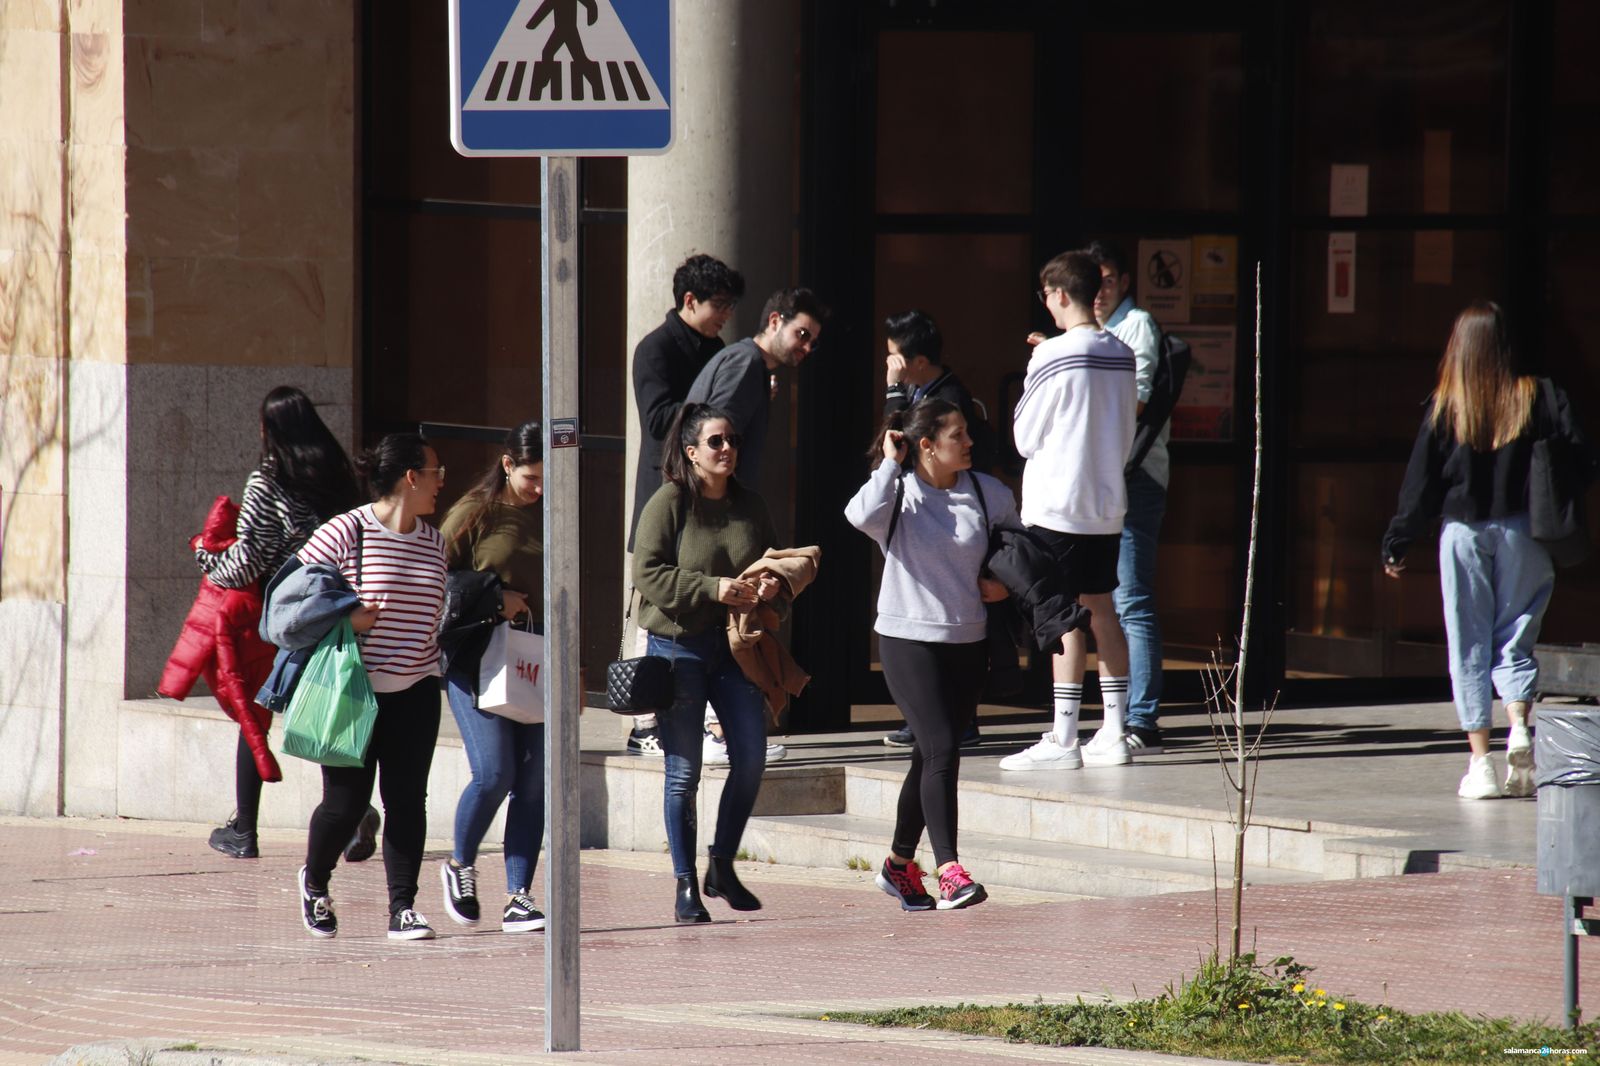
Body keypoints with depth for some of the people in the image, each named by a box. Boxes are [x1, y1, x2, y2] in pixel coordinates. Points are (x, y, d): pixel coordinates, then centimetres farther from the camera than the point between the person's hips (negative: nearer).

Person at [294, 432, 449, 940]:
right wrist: (344, 618, -17)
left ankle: (403, 908, 6)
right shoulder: (346, 532, -9)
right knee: (346, 800, -1)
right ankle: (314, 881, 27)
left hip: (415, 691, 5)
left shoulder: (434, 542, 11)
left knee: (407, 801, 0)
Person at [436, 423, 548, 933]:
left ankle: (517, 899, 2)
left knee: (533, 783, -1)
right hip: (478, 661, -4)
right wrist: (491, 599, -15)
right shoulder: (475, 513, -3)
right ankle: (460, 866, 14)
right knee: (494, 773, -13)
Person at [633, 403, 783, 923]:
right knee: (684, 771, -1)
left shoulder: (749, 505, 9)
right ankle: (685, 886, 6)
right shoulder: (668, 503, -6)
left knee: (751, 758, 0)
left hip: (735, 646, 5)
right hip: (677, 646, -5)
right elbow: (649, 575, -13)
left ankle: (722, 867, 18)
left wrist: (772, 585, -4)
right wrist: (714, 588, -21)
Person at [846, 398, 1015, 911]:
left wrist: (1004, 581, 5)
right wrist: (890, 464, -19)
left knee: (931, 757, 13)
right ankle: (950, 873, -20)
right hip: (909, 639, -5)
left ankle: (900, 864, 28)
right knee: (941, 750, -16)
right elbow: (863, 515, -32)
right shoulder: (899, 493, -8)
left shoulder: (987, 493, 4)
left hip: (968, 642, 5)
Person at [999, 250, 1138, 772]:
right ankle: (1113, 733, 11)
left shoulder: (1053, 356, -14)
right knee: (1101, 609, 10)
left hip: (1058, 503, -7)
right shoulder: (1121, 355, 6)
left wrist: (1022, 409, 12)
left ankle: (1062, 738, -5)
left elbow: (1026, 436, -6)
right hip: (1107, 500, 7)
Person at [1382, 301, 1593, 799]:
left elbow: (1421, 482, -2)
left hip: (1462, 532, 0)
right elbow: (1581, 462, -7)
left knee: (1469, 646, 6)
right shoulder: (1540, 397, -3)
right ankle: (1520, 725, -15)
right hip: (1523, 531, 0)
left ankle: (1480, 761, 3)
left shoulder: (1444, 407, -4)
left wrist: (1397, 544, 6)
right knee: (1514, 638, 11)